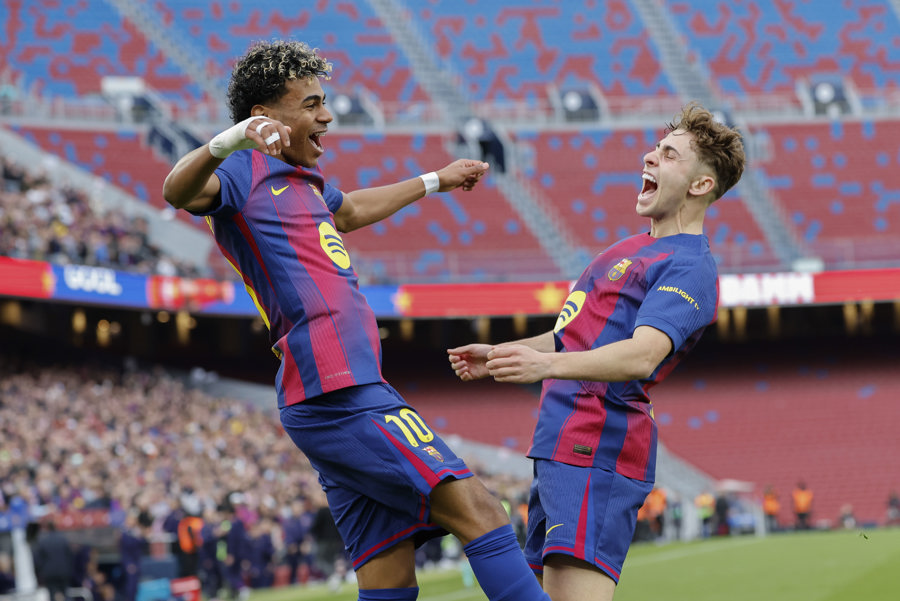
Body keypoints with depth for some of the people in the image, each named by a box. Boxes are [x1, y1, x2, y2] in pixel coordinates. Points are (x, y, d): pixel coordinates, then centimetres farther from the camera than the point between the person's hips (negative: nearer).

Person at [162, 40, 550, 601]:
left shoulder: (303, 178, 28)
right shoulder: (244, 173, -2)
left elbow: (349, 210, 51)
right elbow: (180, 191, -24)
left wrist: (433, 181, 62)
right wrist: (232, 139, -43)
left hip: (350, 394, 10)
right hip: (338, 388, -10)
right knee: (478, 511, -18)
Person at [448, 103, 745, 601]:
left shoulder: (687, 267, -10)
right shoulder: (638, 249, 23)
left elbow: (641, 355, -26)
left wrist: (548, 364, -39)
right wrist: (500, 355, 31)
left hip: (596, 452, -10)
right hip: (562, 447, 10)